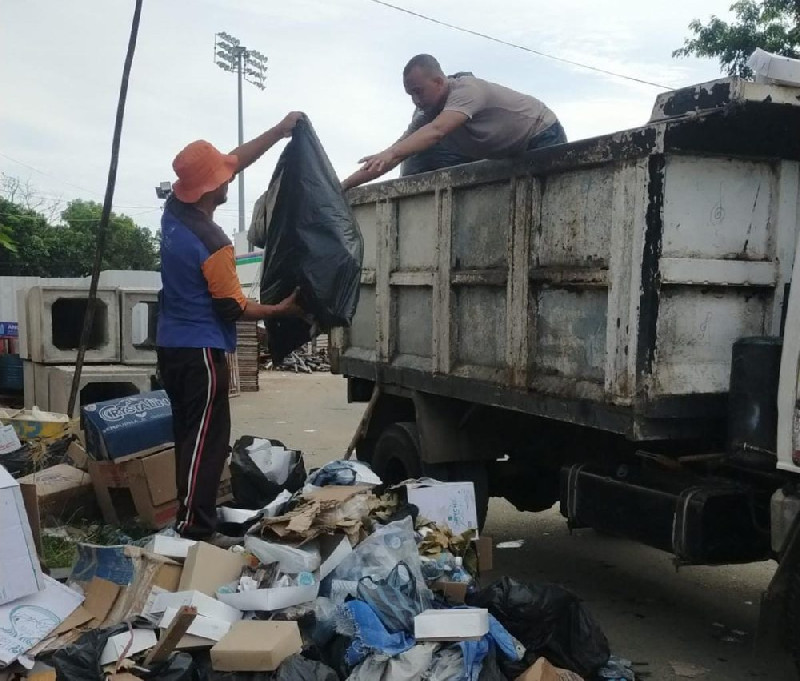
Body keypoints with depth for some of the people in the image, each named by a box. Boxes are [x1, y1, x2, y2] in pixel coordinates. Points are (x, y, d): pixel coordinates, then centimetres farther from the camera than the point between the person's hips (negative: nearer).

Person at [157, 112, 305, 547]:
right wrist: (282, 309, 0)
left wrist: (278, 132, 13)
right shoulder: (213, 244, -22)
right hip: (200, 351, -9)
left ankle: (193, 521, 22)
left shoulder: (174, 209, 3)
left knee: (189, 435, 14)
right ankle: (194, 532, -1)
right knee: (207, 440, -3)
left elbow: (230, 163, 11)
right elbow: (232, 309, -13)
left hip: (171, 344, 9)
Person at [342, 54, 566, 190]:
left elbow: (435, 132, -48)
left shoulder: (467, 89, -32)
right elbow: (398, 151, -13)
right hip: (511, 154, 8)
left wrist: (389, 154, -61)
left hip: (544, 138, -7)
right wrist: (344, 186, -21)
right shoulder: (427, 114, -9)